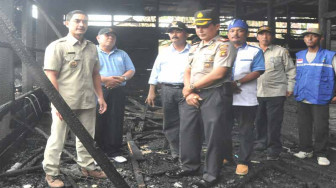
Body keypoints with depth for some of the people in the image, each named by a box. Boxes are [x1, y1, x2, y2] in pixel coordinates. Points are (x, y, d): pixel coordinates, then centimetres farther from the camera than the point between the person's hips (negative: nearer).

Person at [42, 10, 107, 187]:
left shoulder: (91, 47, 13)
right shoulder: (57, 46, -5)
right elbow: (50, 76, -11)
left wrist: (100, 97, 12)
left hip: (88, 102, 6)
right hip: (65, 103, -5)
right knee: (57, 139, 5)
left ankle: (87, 166, 31)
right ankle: (51, 173, 19)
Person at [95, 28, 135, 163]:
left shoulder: (122, 54, 21)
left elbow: (131, 70, 15)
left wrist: (123, 78, -6)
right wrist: (105, 79, -17)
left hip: (118, 92, 4)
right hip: (98, 91, -4)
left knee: (116, 123, 5)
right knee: (97, 123, -2)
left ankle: (114, 152, 14)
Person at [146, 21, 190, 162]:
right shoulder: (164, 53, 14)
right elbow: (155, 73, 15)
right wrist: (151, 92, 9)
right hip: (167, 90, 4)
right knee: (170, 124, 6)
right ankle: (175, 153, 17)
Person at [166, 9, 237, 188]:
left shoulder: (223, 46, -8)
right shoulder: (194, 48, 17)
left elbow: (218, 74, -18)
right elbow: (187, 72, 15)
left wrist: (190, 87, -10)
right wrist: (189, 92, -6)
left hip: (215, 95, -8)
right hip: (192, 95, 8)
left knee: (213, 136, 0)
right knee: (188, 131, 13)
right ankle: (189, 166, 31)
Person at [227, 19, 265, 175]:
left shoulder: (255, 51, 3)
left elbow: (257, 72, -8)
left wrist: (237, 83, -18)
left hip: (246, 99, -3)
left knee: (245, 132, 4)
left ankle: (243, 161, 14)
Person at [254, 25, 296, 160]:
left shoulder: (281, 51, 2)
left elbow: (290, 70, 5)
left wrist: (290, 87, 0)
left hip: (276, 93, -3)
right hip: (257, 93, 4)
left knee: (274, 122, 0)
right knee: (259, 120, 12)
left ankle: (274, 149, 10)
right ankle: (261, 142, 30)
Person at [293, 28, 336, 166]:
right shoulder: (299, 56, 11)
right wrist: (295, 90, 18)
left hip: (320, 99, -4)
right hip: (302, 98, 4)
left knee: (321, 128, 0)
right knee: (303, 126, 10)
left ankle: (320, 154, 14)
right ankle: (306, 150, 24)